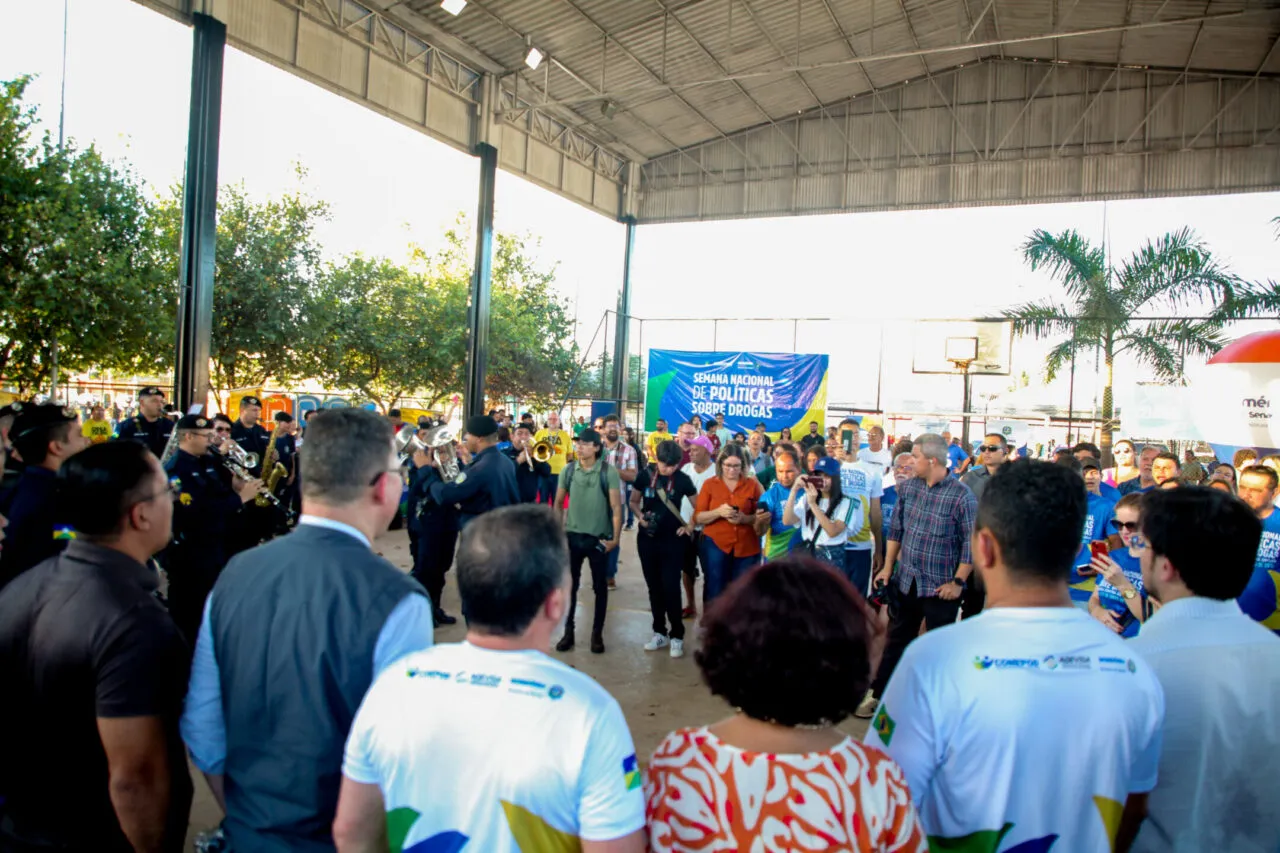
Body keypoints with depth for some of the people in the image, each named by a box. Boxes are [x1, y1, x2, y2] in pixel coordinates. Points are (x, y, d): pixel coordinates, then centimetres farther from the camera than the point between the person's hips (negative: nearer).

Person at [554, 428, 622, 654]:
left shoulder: (608, 472, -10)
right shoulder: (568, 470, -1)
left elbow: (616, 507, -9)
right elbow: (558, 503, 7)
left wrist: (615, 538, -13)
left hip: (599, 538, -2)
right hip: (572, 536, 2)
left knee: (599, 587, 9)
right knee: (570, 585, 10)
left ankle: (597, 633, 23)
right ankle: (568, 631, 23)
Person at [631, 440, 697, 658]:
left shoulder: (683, 479, -8)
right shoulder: (645, 474, -5)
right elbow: (634, 501, 6)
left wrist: (690, 526, -7)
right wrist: (641, 517, -11)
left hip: (673, 540, -2)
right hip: (647, 539, 3)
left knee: (671, 588, -4)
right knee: (654, 587, 11)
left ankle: (677, 636, 9)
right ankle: (659, 632, 23)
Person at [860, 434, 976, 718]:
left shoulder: (961, 496, -15)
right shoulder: (908, 487, 1)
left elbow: (972, 542, -13)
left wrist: (958, 582, -13)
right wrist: (888, 567, 9)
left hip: (941, 588, -5)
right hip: (906, 582, 5)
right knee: (896, 640, 17)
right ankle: (878, 693, 28)